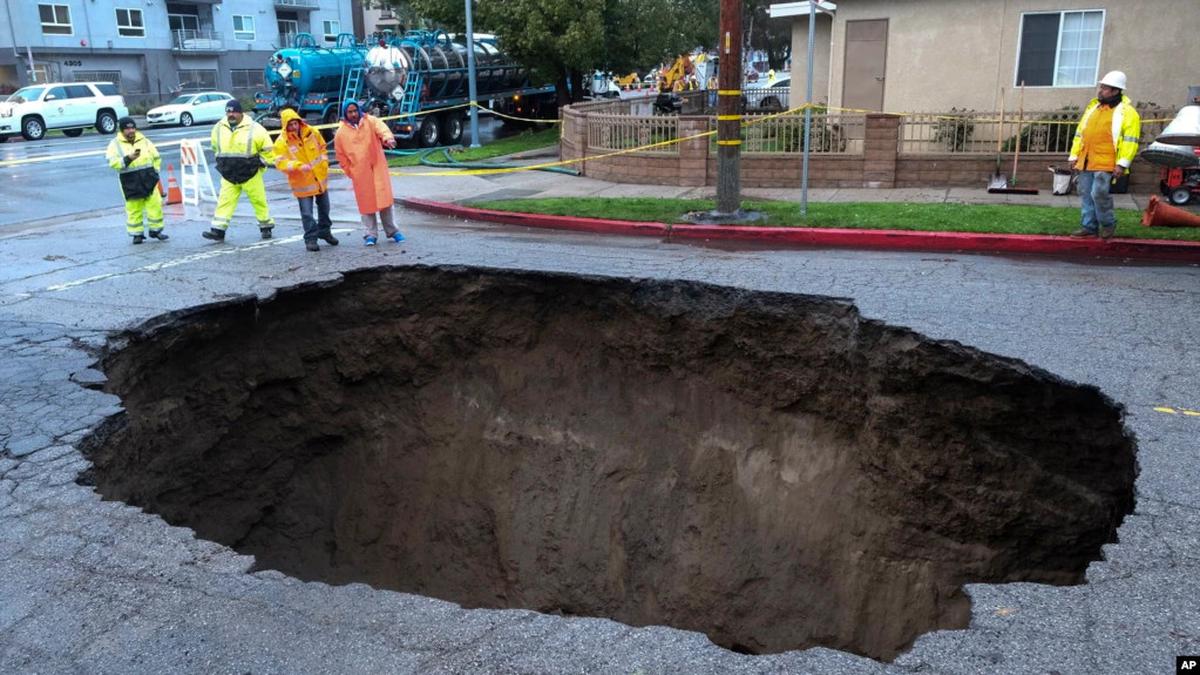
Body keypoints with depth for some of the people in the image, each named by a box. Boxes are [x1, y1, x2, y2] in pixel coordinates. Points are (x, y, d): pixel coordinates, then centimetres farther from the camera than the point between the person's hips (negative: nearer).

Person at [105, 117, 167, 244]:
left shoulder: (144, 141, 11)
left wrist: (155, 172, 8)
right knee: (133, 208, 2)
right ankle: (137, 234, 12)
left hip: (148, 179, 2)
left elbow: (156, 157, 18)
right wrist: (128, 159, -24)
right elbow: (113, 162, -11)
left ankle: (156, 230, 14)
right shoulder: (115, 144, 1)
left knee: (155, 204, 0)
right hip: (130, 182, -2)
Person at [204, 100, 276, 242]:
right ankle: (218, 230, -3)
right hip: (228, 176, 3)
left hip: (250, 175, -3)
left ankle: (266, 226, 23)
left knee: (259, 201, 7)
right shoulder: (218, 129, 3)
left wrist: (262, 163, 0)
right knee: (224, 201, -2)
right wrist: (223, 163, 20)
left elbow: (267, 149, -2)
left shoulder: (254, 129, -11)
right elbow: (216, 149, 20)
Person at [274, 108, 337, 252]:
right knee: (307, 213, -3)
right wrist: (299, 166, -37)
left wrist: (324, 161, 1)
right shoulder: (281, 142, -17)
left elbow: (322, 147, 12)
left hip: (320, 177, 4)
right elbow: (280, 162, -24)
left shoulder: (312, 132, -5)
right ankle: (310, 239, 9)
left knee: (324, 208, 19)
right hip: (302, 183, -4)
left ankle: (325, 232, 38)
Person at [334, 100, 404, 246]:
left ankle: (391, 231, 13)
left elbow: (381, 128, -20)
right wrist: (350, 172, 8)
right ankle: (371, 234, 11)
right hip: (360, 172, 0)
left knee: (384, 199, 1)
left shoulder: (371, 121, 1)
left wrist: (388, 138, -42)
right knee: (366, 202, 3)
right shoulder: (341, 132, 3)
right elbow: (341, 155, 10)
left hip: (377, 167, 0)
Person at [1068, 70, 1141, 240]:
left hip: (1105, 163, -7)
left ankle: (1108, 224, 8)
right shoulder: (1092, 107, 18)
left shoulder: (1127, 112, -3)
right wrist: (1074, 155, 15)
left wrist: (1122, 163, -17)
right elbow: (1080, 133, 21)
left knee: (1099, 193, -12)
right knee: (1086, 194, 7)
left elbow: (1130, 141, -9)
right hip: (1085, 161, 7)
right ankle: (1089, 226, 16)